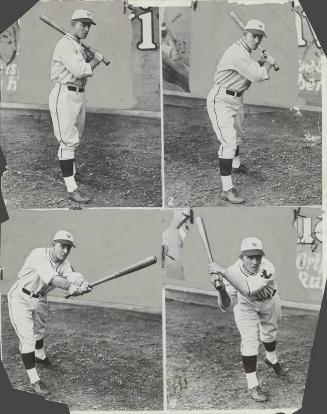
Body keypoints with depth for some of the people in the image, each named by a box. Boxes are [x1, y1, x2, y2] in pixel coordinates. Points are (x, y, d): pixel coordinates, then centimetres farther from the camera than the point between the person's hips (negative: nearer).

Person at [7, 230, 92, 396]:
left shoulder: (64, 263, -10)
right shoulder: (39, 255, -30)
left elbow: (72, 276, -31)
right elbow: (51, 278, -46)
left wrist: (81, 284, -55)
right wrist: (70, 286, -62)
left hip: (40, 300, 7)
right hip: (20, 299, -7)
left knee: (39, 330, 27)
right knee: (27, 337, -13)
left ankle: (40, 354, 57)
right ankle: (34, 381, -10)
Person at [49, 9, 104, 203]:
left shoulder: (81, 46, 17)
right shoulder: (66, 44, -15)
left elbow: (87, 72, 19)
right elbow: (80, 70, -26)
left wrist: (92, 57, 1)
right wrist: (97, 59, -10)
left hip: (79, 96, 10)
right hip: (64, 95, -10)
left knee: (75, 138, 23)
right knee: (68, 140, -12)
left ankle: (70, 169, 45)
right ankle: (72, 189, -14)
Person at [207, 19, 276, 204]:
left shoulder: (245, 52, 8)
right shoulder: (238, 53, -25)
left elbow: (253, 73, 17)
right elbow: (258, 76, -27)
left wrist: (261, 62, 1)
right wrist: (269, 63, -10)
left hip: (237, 99, 11)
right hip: (221, 100, -11)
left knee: (237, 133, 29)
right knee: (229, 141, -18)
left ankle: (236, 164, 56)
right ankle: (227, 189, -19)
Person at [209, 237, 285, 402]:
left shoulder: (267, 268, -41)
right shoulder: (234, 271, -35)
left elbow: (248, 290, -55)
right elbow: (226, 306, -38)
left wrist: (223, 272, -61)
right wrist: (221, 289, -58)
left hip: (269, 302, 1)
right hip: (245, 304, -1)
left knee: (269, 334, 23)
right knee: (249, 341, -11)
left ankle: (272, 360, 55)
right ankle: (253, 385, 3)